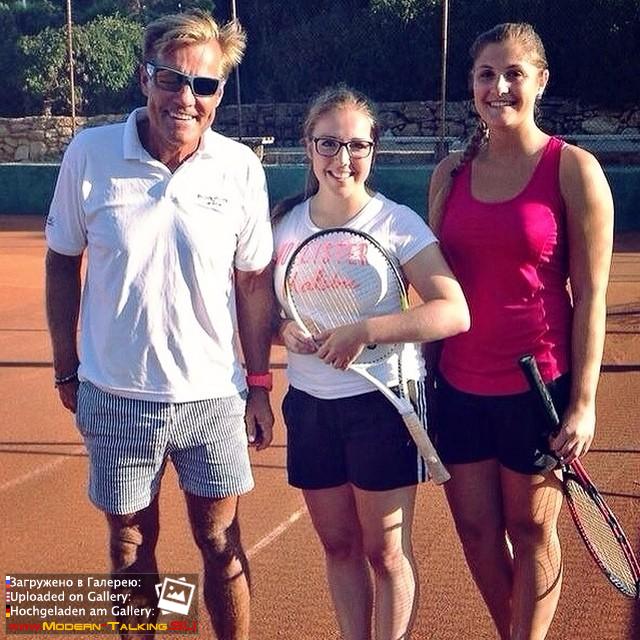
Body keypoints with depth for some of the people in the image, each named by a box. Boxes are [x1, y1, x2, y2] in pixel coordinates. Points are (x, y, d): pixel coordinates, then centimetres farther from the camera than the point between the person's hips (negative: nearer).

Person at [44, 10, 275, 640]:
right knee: (132, 541, 15)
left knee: (220, 542, 11)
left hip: (213, 394, 0)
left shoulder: (240, 167, -6)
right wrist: (66, 369, 5)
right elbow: (62, 262, 3)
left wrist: (259, 384, 4)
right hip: (115, 396, 0)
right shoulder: (89, 153, -8)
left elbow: (255, 281, 2)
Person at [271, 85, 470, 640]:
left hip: (383, 401, -4)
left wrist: (365, 331, -25)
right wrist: (283, 328, -10)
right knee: (338, 546, 14)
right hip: (309, 403, 4)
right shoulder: (285, 222, 4)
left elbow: (454, 312, -17)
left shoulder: (398, 222, -9)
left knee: (386, 552, 7)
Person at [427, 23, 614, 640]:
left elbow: (590, 295, -8)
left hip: (537, 383, -4)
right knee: (475, 530, 13)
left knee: (530, 531, 10)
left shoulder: (574, 170, -7)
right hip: (459, 385, 4)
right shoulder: (450, 172, 6)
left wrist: (583, 402, -10)